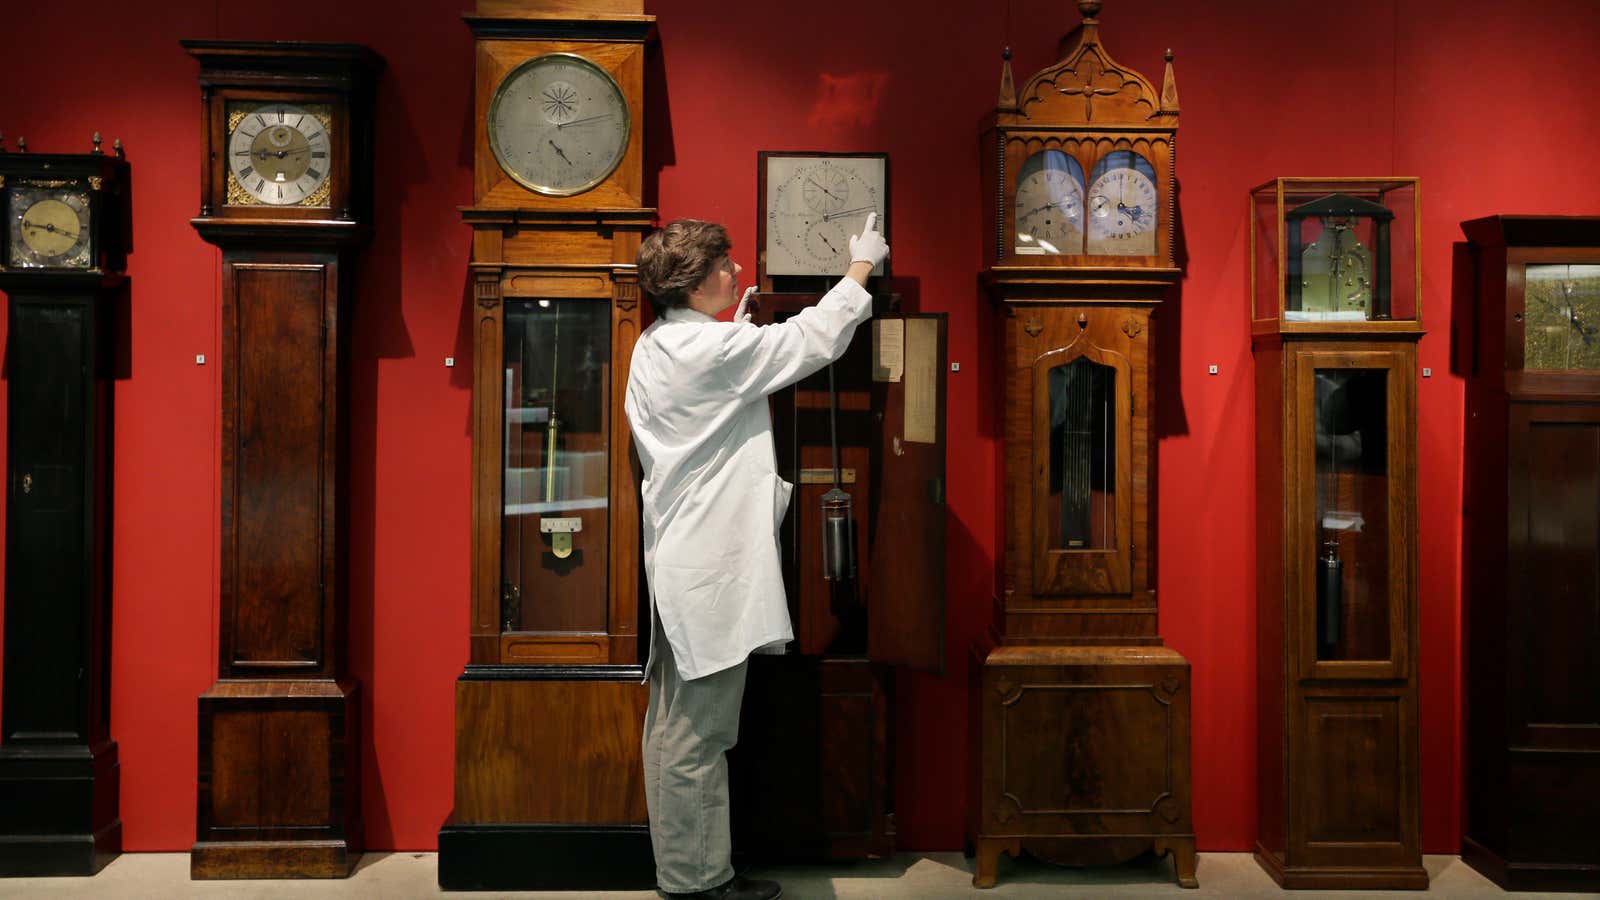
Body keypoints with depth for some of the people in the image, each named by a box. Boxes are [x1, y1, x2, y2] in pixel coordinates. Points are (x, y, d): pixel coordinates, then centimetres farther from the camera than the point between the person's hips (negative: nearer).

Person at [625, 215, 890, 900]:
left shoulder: (655, 347, 13)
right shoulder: (710, 349, -16)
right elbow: (814, 337, -11)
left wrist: (736, 332, 17)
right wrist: (862, 265, 4)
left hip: (677, 558, 10)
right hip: (711, 567, -10)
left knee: (673, 726, 14)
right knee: (697, 735, -2)